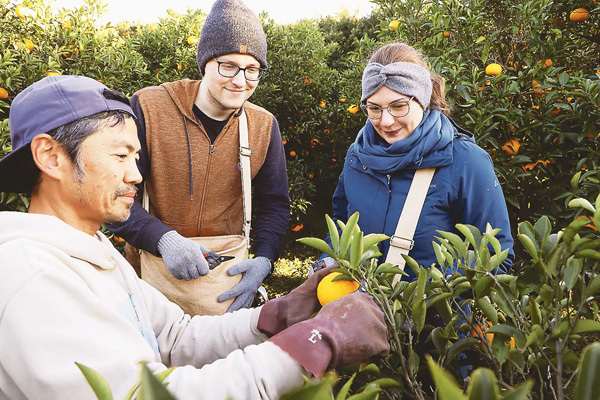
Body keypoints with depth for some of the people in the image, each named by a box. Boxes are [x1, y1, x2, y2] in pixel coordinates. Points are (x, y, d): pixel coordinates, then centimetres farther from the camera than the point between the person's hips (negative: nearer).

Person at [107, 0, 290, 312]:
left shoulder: (264, 126, -3)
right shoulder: (148, 108, -13)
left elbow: (273, 204, 2)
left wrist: (263, 260, -15)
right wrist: (163, 238, -29)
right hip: (153, 270, -2)